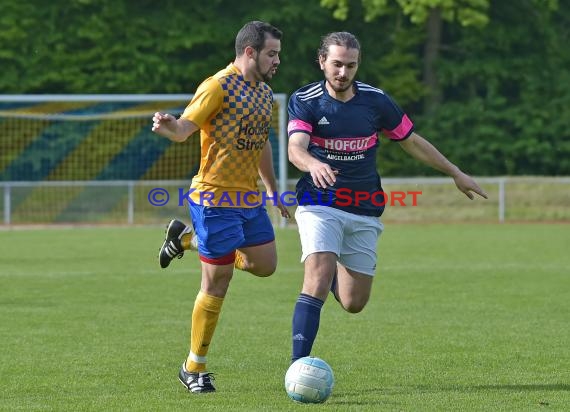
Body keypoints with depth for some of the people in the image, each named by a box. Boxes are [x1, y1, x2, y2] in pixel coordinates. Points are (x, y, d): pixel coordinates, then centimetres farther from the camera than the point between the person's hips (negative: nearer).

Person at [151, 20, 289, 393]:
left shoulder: (265, 93, 13)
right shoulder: (219, 86, -12)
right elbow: (185, 128, -19)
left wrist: (274, 191, 26)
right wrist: (167, 126, -41)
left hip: (250, 198, 8)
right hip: (216, 197, -8)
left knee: (265, 265, 10)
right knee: (217, 285, -5)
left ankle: (188, 238, 25)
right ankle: (194, 369, 8)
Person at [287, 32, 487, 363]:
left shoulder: (376, 100, -1)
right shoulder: (305, 101, -9)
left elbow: (412, 141, 12)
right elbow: (295, 148, -25)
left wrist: (456, 173, 15)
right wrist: (313, 164, -48)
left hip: (364, 212, 3)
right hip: (320, 206, -3)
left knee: (354, 303, 5)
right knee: (318, 281, -25)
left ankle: (334, 271, 39)